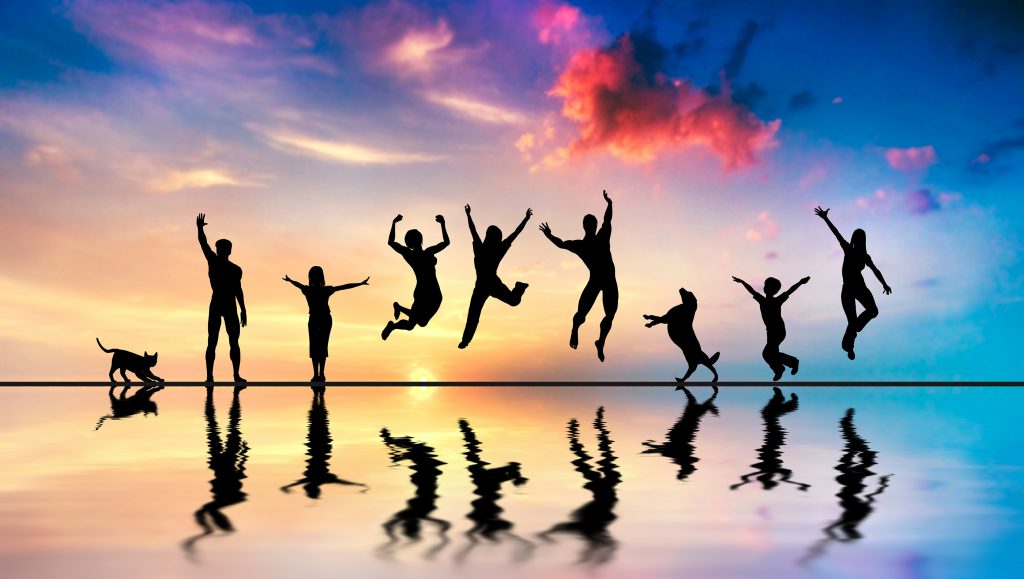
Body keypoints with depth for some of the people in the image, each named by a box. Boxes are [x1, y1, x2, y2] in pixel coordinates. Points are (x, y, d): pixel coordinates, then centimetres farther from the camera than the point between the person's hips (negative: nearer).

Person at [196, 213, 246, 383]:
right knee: (212, 342, -2)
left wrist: (243, 310, 11)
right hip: (216, 304, -2)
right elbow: (204, 244, -8)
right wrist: (200, 229, -23)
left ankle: (236, 375, 2)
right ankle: (209, 375, -3)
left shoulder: (235, 269, 10)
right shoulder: (213, 261, 5)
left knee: (234, 342, 1)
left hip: (231, 306, 2)